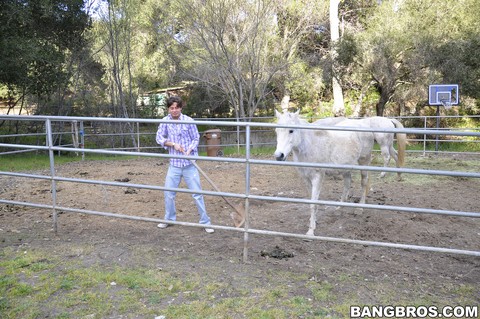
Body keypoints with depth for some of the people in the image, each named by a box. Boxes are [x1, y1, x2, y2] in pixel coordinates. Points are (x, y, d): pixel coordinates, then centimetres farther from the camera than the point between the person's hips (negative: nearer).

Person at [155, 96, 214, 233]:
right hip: (174, 164, 3)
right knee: (169, 193, 10)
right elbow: (159, 137, 1)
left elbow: (196, 138, -1)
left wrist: (189, 151, -16)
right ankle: (169, 219, 31)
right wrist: (173, 144, -14)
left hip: (189, 164, -3)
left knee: (197, 193, -1)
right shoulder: (165, 121, 1)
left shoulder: (189, 121, -7)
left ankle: (205, 222, 10)